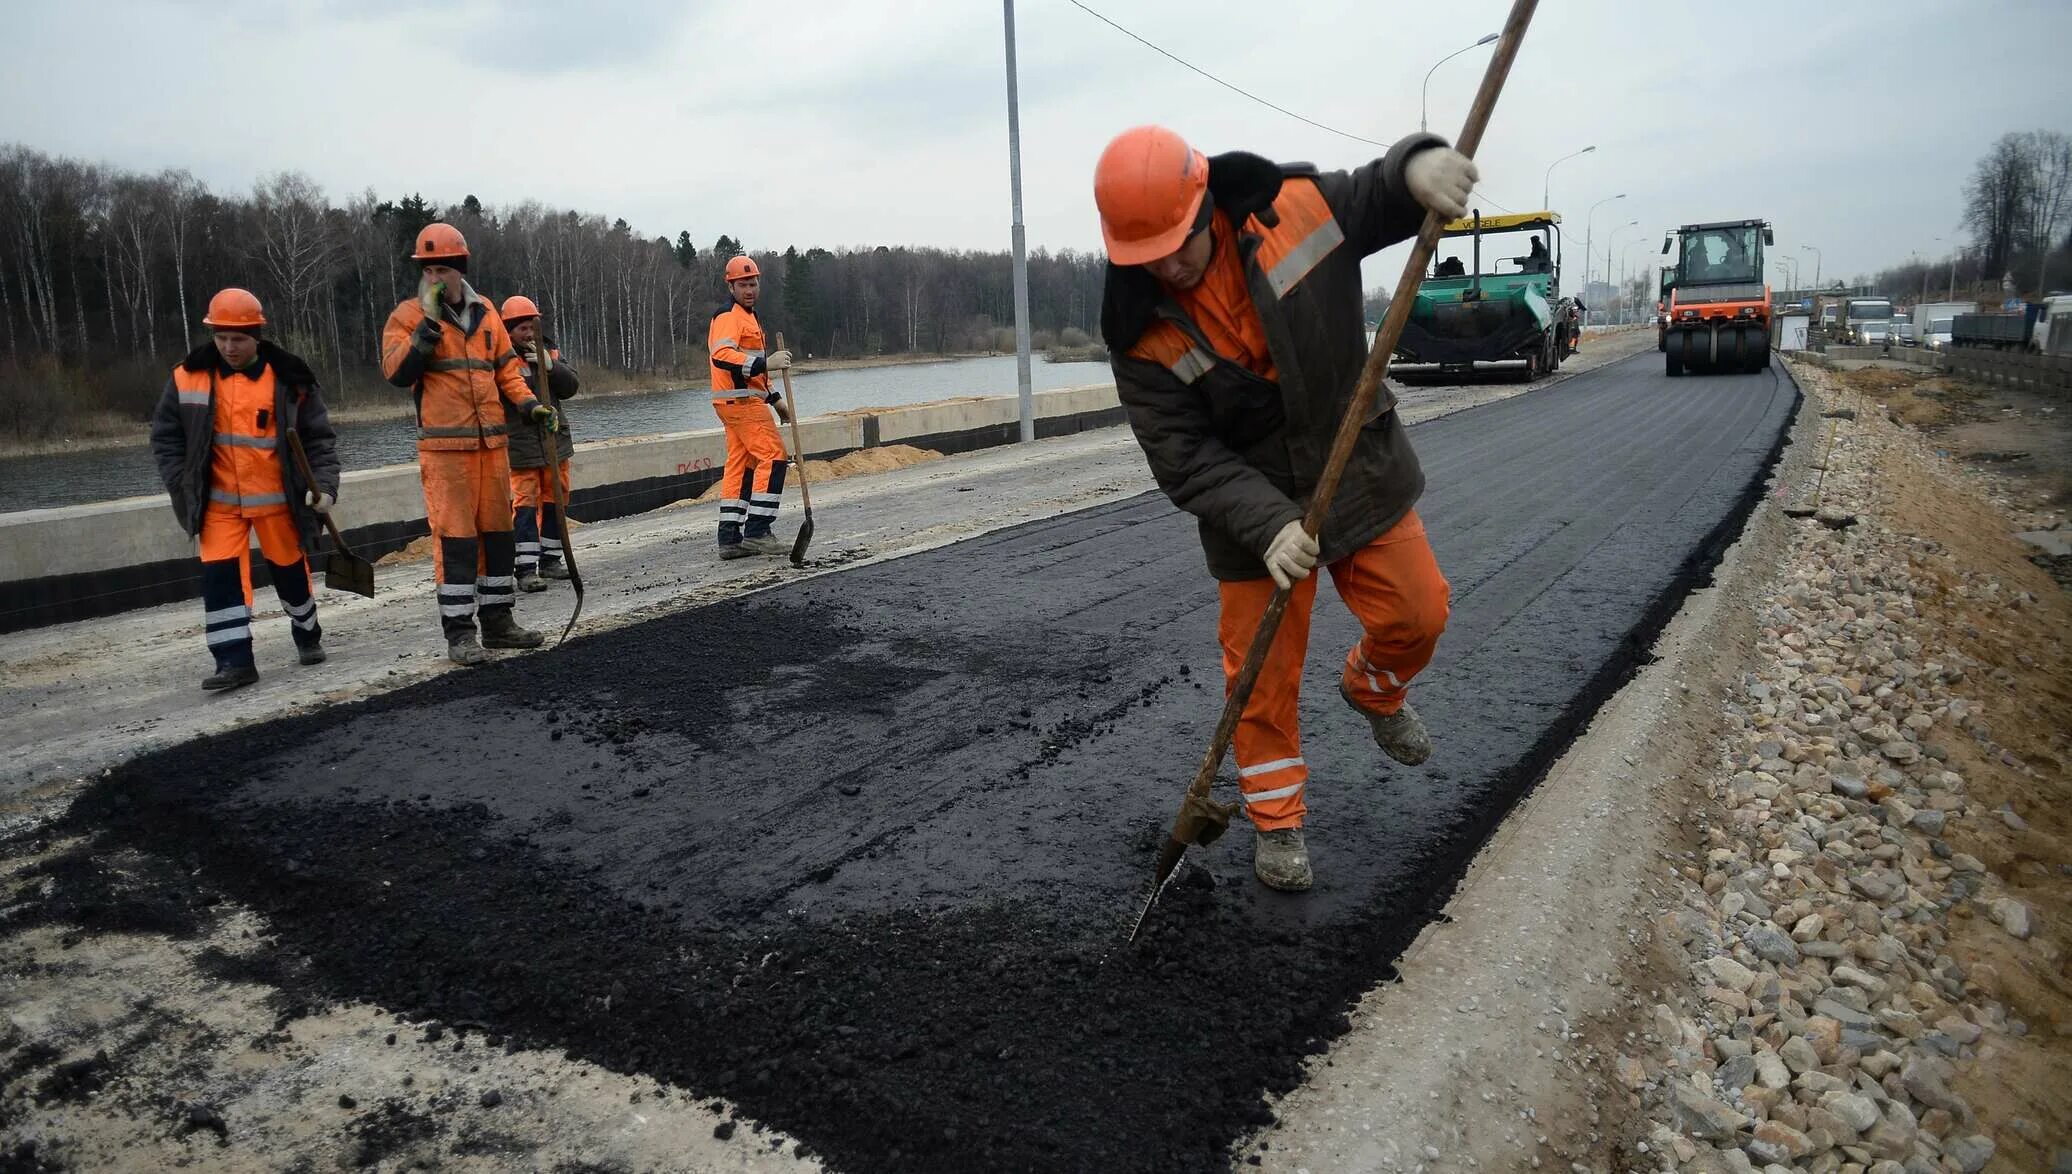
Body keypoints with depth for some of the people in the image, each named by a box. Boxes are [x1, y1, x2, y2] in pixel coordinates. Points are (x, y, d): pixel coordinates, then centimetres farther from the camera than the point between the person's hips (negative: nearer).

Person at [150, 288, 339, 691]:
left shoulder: (288, 379, -7)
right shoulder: (189, 378, -2)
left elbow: (319, 437, -3)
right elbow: (165, 435, 6)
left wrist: (324, 485, -14)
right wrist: (182, 485, -4)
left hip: (276, 499, -1)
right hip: (219, 502, 1)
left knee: (290, 569, 13)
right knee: (219, 575, -7)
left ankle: (308, 635, 37)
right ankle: (234, 661, -3)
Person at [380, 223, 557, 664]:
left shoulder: (486, 313, 13)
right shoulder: (409, 316, -1)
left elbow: (506, 366, 18)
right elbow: (397, 373, -13)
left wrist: (528, 404, 3)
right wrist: (429, 325, -19)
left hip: (492, 443, 5)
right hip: (444, 447, -5)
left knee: (497, 531, 10)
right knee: (454, 537, -6)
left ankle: (498, 620, 22)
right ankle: (459, 633, 0)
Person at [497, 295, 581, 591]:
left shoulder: (550, 352, 11)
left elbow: (571, 387, 1)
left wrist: (550, 366, -13)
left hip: (554, 440, 6)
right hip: (519, 443, -6)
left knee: (554, 500, 12)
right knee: (524, 503, -8)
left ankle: (550, 559, 23)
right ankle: (526, 569, -8)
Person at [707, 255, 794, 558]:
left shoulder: (747, 316, 24)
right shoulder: (728, 316, -10)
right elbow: (722, 355, -28)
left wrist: (774, 399, 27)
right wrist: (766, 363, -35)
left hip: (741, 401, 10)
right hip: (740, 401, -10)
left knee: (740, 463, 7)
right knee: (772, 455, -12)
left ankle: (730, 538, 8)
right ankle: (757, 531, -13)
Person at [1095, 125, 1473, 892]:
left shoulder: (1295, 206, -15)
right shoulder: (1142, 332, -18)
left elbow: (1382, 195, 0)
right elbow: (1185, 460, -19)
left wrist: (1418, 166, -26)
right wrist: (1268, 524, -32)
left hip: (1360, 471, 2)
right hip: (1250, 508, -2)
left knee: (1416, 613, 6)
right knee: (1261, 668, 4)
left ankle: (1372, 688, 42)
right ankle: (1276, 819, 24)